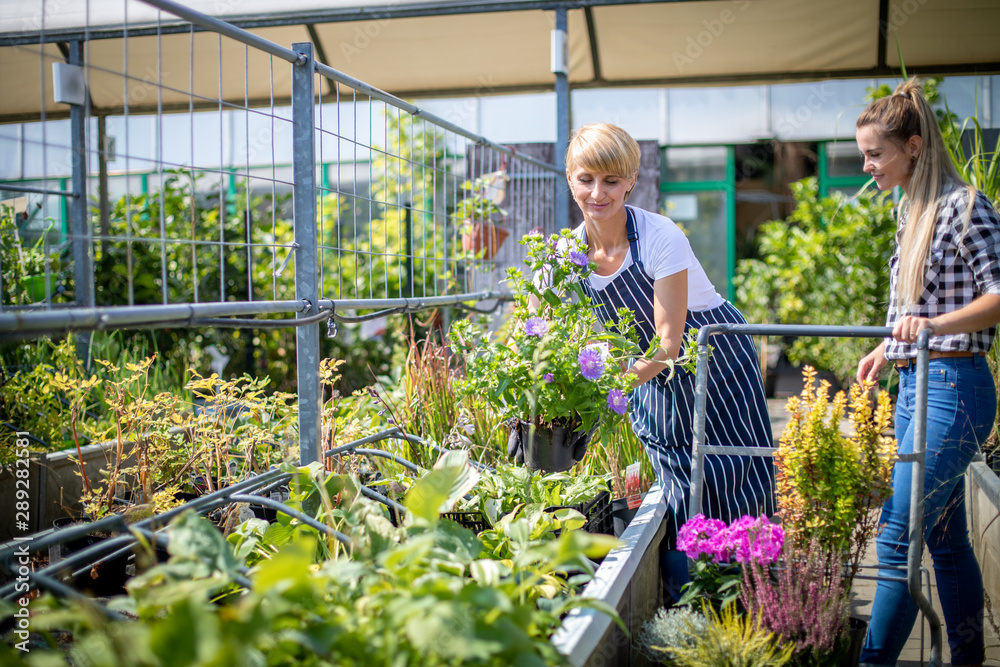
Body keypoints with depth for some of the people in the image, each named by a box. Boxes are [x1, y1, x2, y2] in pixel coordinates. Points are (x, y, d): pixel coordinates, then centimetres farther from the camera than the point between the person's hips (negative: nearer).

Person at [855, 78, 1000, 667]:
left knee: (898, 538, -8)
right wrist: (890, 347, 26)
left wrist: (937, 324, -29)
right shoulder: (913, 208, 15)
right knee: (946, 539, 13)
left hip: (953, 389, -9)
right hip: (915, 385, 9)